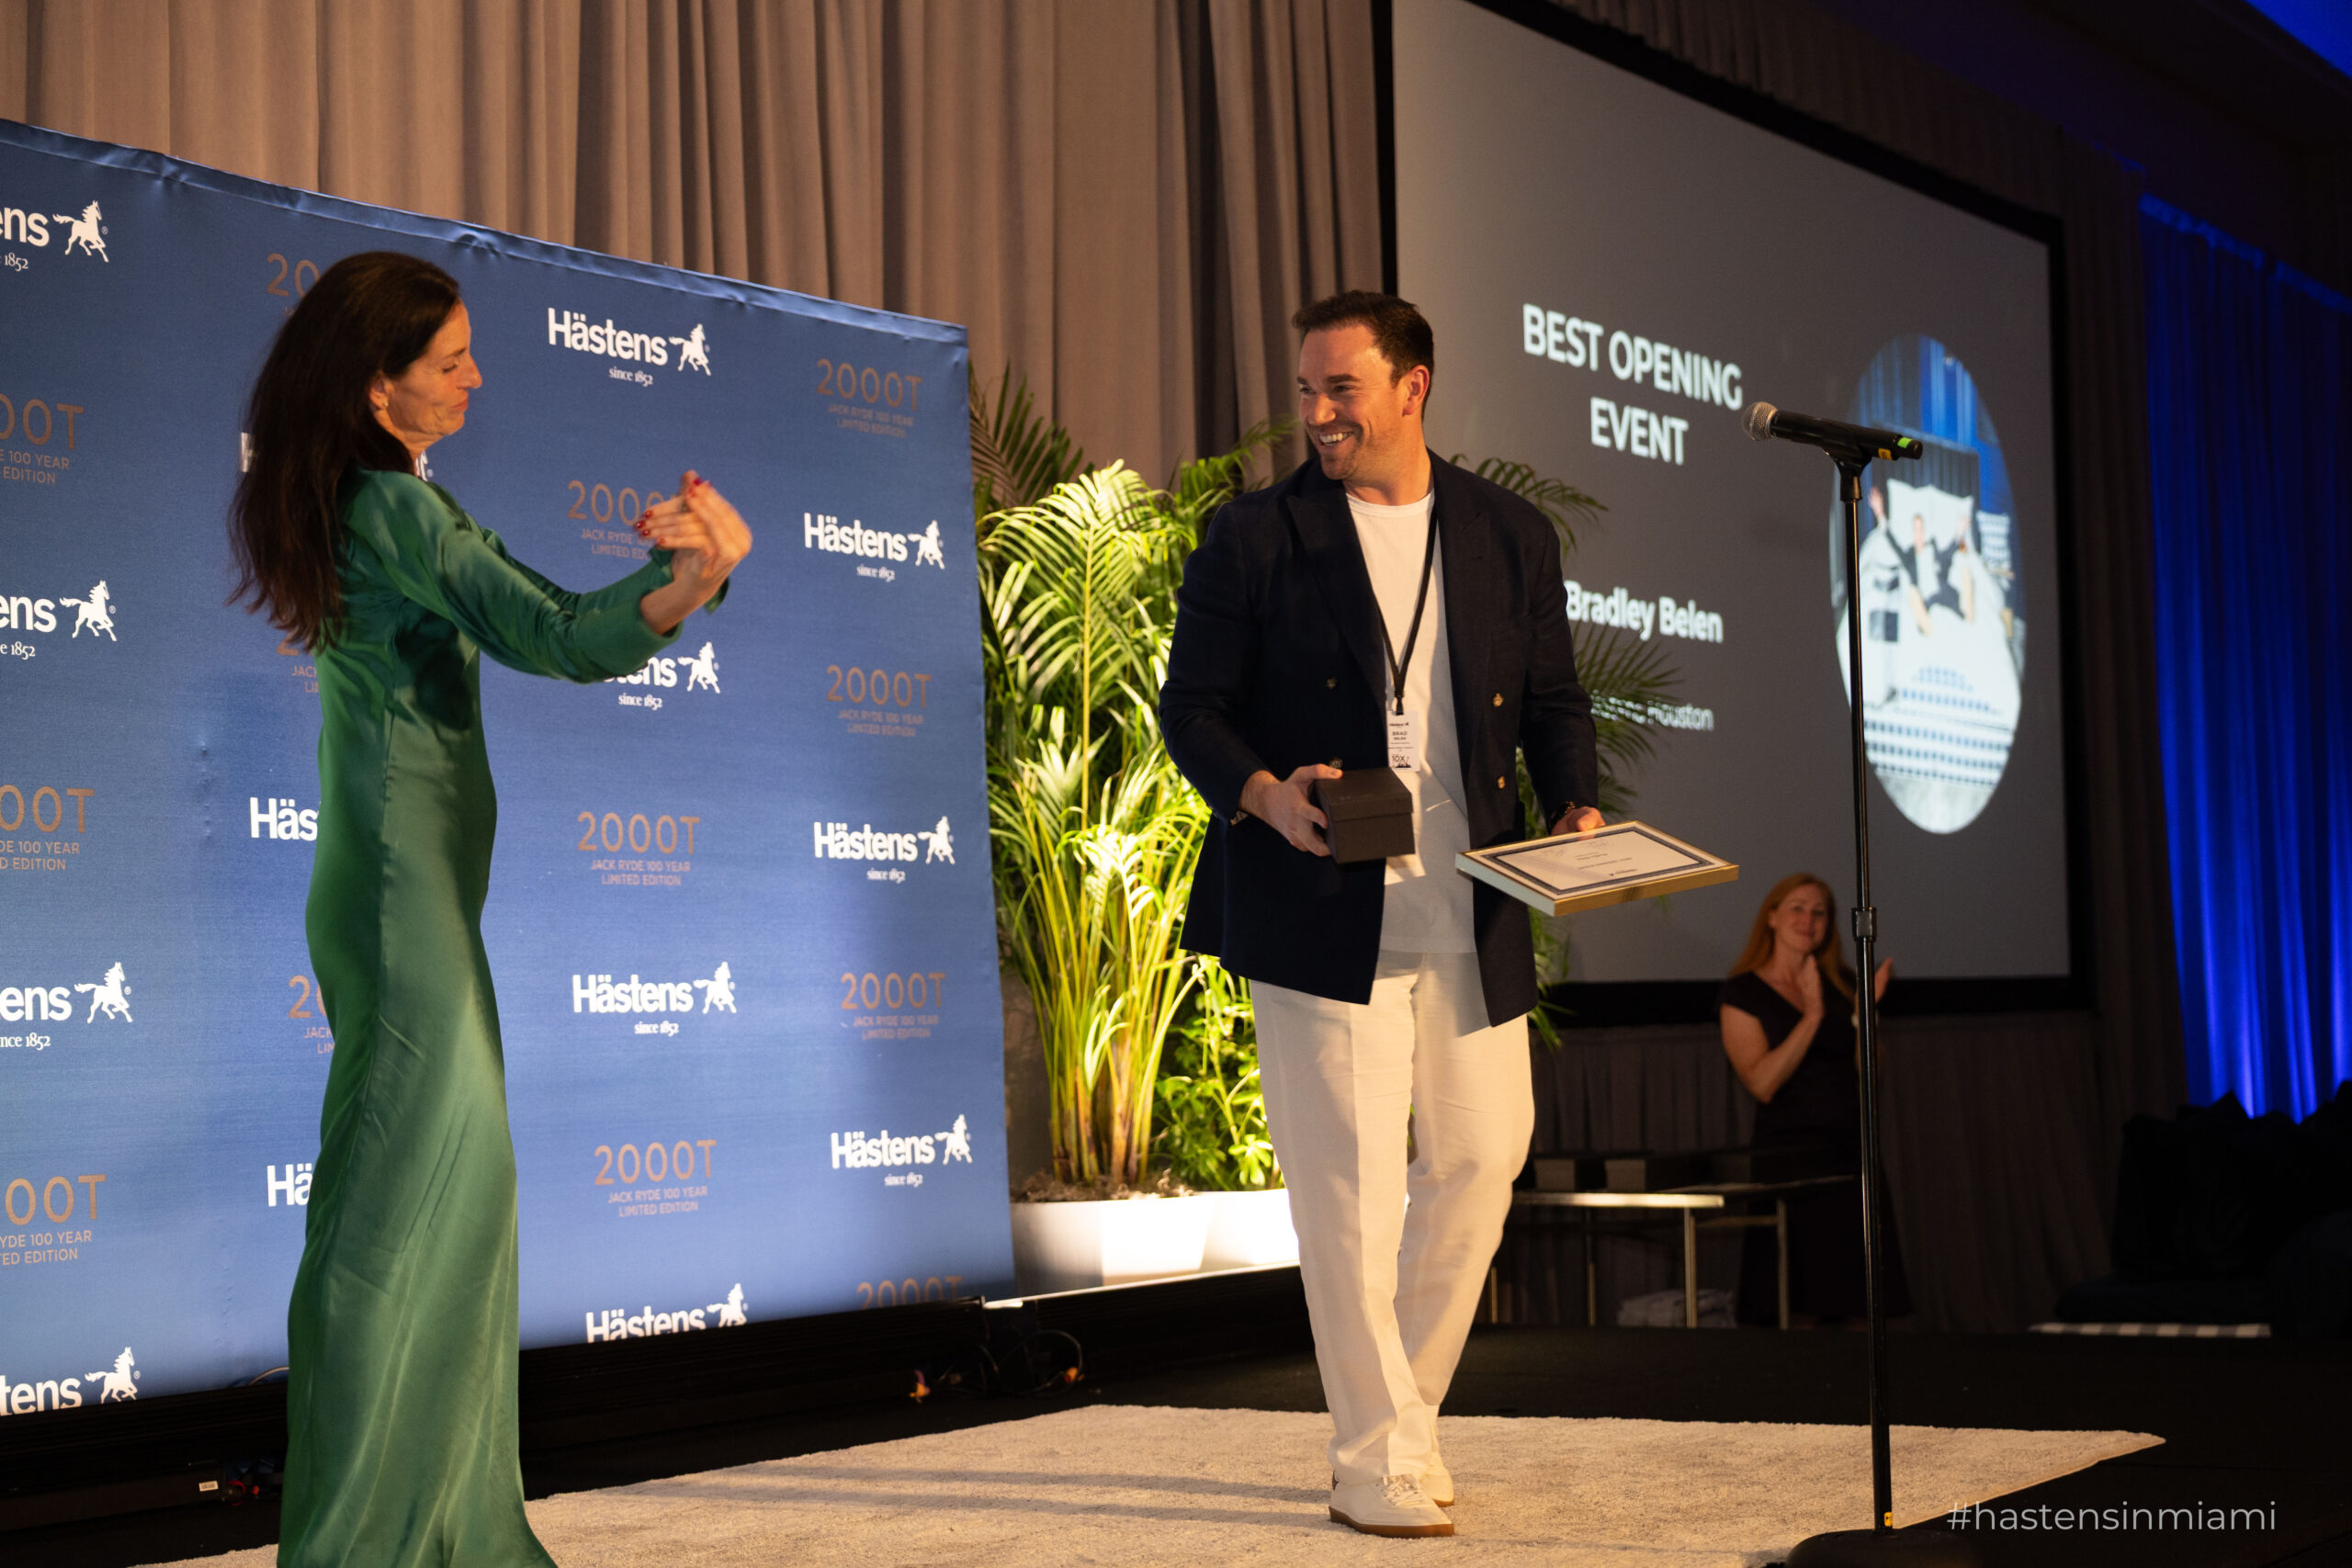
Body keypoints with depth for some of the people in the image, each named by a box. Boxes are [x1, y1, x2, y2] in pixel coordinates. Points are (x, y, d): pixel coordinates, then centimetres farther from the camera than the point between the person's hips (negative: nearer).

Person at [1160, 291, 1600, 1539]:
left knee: (1483, 1154, 8)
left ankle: (1399, 1406, 27)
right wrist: (1265, 796, -18)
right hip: (1321, 910, -4)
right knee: (1350, 1186, -4)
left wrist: (1575, 810, -1)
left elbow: (1554, 699, 17)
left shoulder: (1512, 538, 11)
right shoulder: (1253, 539, 1)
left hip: (1470, 917, 4)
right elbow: (1190, 706, 1)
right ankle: (1377, 1462, 7)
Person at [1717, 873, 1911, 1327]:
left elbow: (1869, 1078, 10)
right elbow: (1762, 1082, -12)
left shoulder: (1841, 984, 14)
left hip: (1851, 1153, 5)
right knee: (1799, 1312, -9)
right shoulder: (1743, 992, 0)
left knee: (1861, 1314, 1)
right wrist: (1813, 1015, -15)